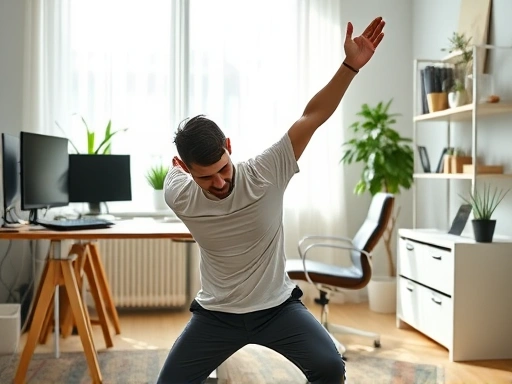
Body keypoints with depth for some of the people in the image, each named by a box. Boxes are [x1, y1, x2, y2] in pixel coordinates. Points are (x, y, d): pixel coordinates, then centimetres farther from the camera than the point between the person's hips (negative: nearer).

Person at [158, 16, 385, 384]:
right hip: (216, 314, 1)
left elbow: (313, 116, -24)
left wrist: (351, 64, -32)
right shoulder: (178, 196, -18)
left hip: (277, 306, -1)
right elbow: (173, 169, 8)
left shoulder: (266, 173, -22)